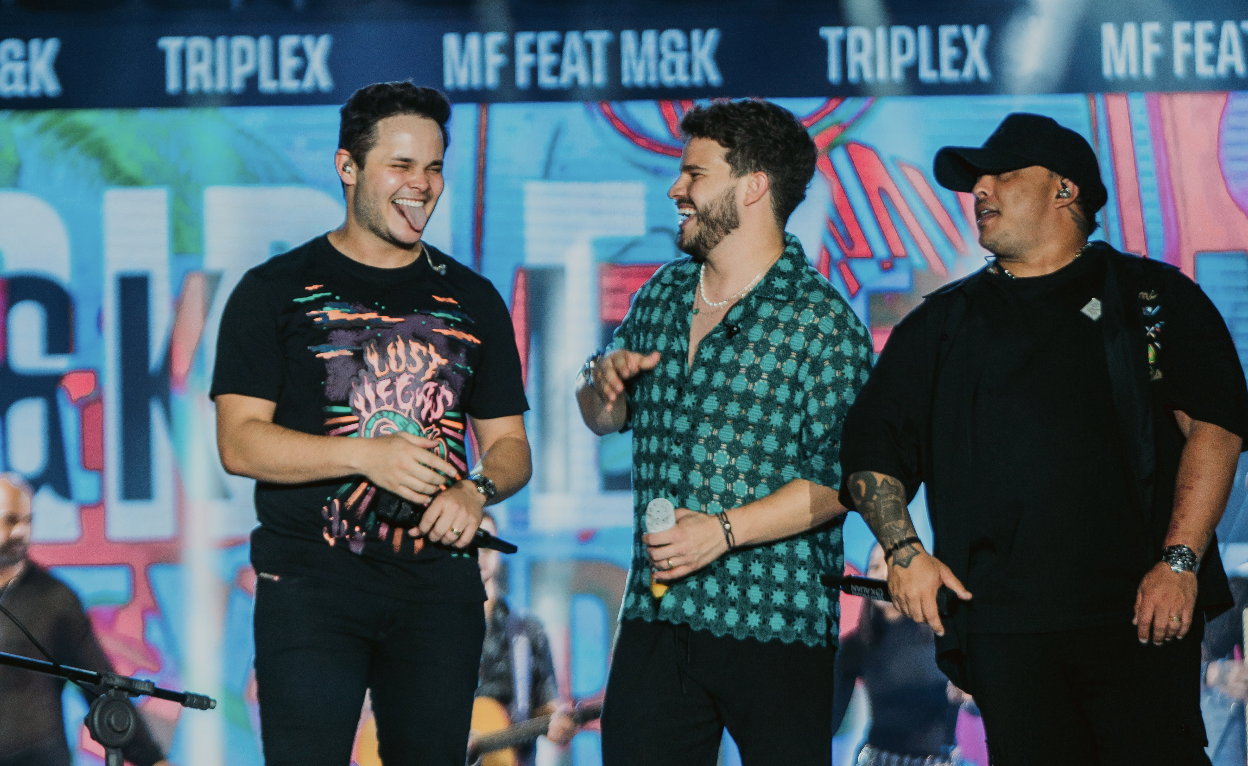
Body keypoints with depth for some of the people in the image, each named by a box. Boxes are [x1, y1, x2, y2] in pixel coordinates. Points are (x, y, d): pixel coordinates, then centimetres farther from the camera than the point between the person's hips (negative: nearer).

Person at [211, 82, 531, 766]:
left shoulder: (471, 299, 15)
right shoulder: (277, 291, 3)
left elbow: (509, 444, 16)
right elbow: (239, 442, -6)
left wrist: (477, 490, -8)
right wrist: (365, 455, -18)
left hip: (439, 581, 4)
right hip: (311, 582, -3)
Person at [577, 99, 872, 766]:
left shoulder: (821, 320, -7)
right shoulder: (661, 296, 13)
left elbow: (840, 478, -13)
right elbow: (603, 418, 25)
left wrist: (726, 529, -20)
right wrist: (603, 381, 1)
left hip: (775, 626, -5)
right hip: (655, 614, 5)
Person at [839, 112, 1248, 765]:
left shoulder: (1156, 298, 9)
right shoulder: (944, 323, 18)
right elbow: (871, 445, 19)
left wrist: (1180, 561, -11)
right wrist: (903, 550, 2)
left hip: (1141, 613, -2)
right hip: (1003, 625, 3)